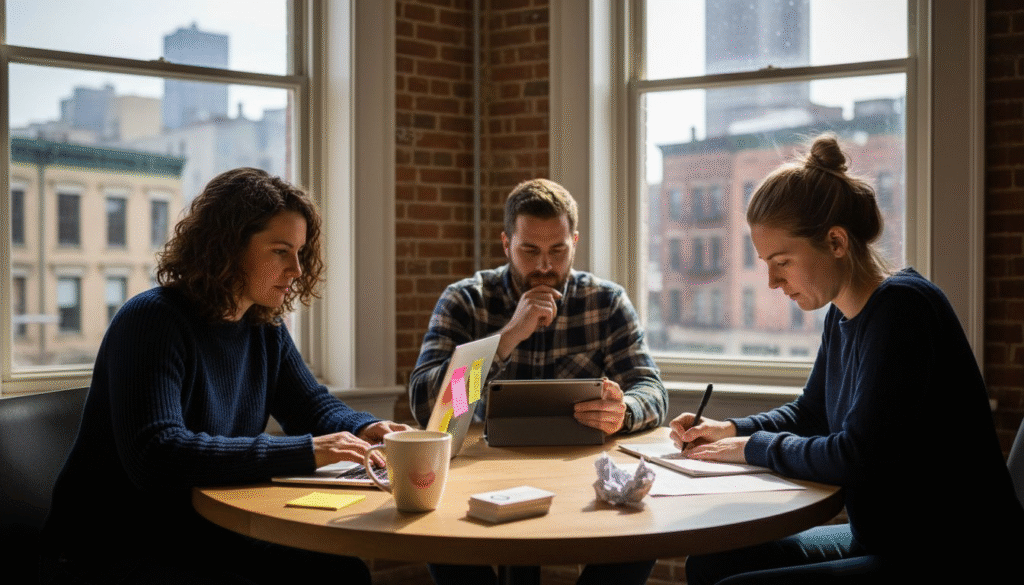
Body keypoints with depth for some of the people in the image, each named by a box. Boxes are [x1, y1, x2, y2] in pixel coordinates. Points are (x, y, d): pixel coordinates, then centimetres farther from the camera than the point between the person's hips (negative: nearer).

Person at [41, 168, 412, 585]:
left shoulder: (264, 329, 5)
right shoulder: (150, 320, -19)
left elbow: (315, 406, 15)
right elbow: (156, 457, -31)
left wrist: (365, 429, -9)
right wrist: (305, 453, -33)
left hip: (205, 541, 7)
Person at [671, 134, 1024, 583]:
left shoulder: (901, 307, -20)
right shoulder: (842, 318, 7)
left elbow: (856, 458, -25)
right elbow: (809, 413, 23)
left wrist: (754, 446, -10)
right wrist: (729, 430, 6)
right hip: (882, 541, 9)